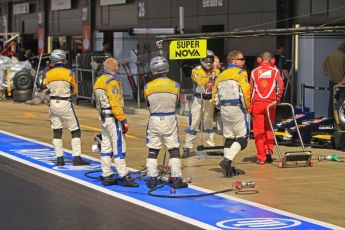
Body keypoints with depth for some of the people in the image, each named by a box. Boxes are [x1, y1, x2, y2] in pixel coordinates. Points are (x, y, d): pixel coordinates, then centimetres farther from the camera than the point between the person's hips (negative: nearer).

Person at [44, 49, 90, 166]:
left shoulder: (47, 74, -3)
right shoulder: (69, 73, -10)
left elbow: (47, 89, 5)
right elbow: (74, 90, 1)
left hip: (53, 104, 3)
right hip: (66, 104, -3)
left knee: (57, 132, 12)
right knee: (75, 131, 5)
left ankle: (59, 159, 10)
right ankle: (76, 158, -2)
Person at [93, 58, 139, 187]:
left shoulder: (99, 81, 13)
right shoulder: (112, 82, -15)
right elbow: (115, 103, -20)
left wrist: (102, 117, 19)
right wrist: (123, 120, -18)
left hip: (103, 117, 9)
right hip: (112, 118, -9)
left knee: (106, 147, 11)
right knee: (119, 146, -7)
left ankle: (107, 176, 14)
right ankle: (123, 177, -6)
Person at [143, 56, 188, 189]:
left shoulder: (148, 87, -8)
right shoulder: (175, 86, -8)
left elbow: (148, 104, 6)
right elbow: (176, 103, 6)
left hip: (154, 120, 1)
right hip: (170, 120, 0)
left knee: (153, 151, 10)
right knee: (174, 151, 6)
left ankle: (152, 179, 9)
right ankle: (176, 179, 2)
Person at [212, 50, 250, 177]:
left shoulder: (221, 75, 16)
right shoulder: (240, 73, -6)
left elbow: (215, 95, 15)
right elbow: (245, 91, -19)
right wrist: (247, 106, -7)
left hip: (224, 109, 7)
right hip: (237, 108, -7)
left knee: (228, 138, 13)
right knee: (242, 138, -3)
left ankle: (228, 168, 12)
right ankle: (227, 160, -20)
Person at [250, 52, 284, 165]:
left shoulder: (254, 72, 6)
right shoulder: (275, 71, 4)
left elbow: (250, 89, 6)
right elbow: (280, 86, -4)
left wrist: (249, 105, 12)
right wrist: (278, 99, 9)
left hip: (257, 103, 0)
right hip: (270, 102, 0)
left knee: (258, 130, 3)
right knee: (269, 128, 16)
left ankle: (261, 157, 1)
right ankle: (268, 150, -2)